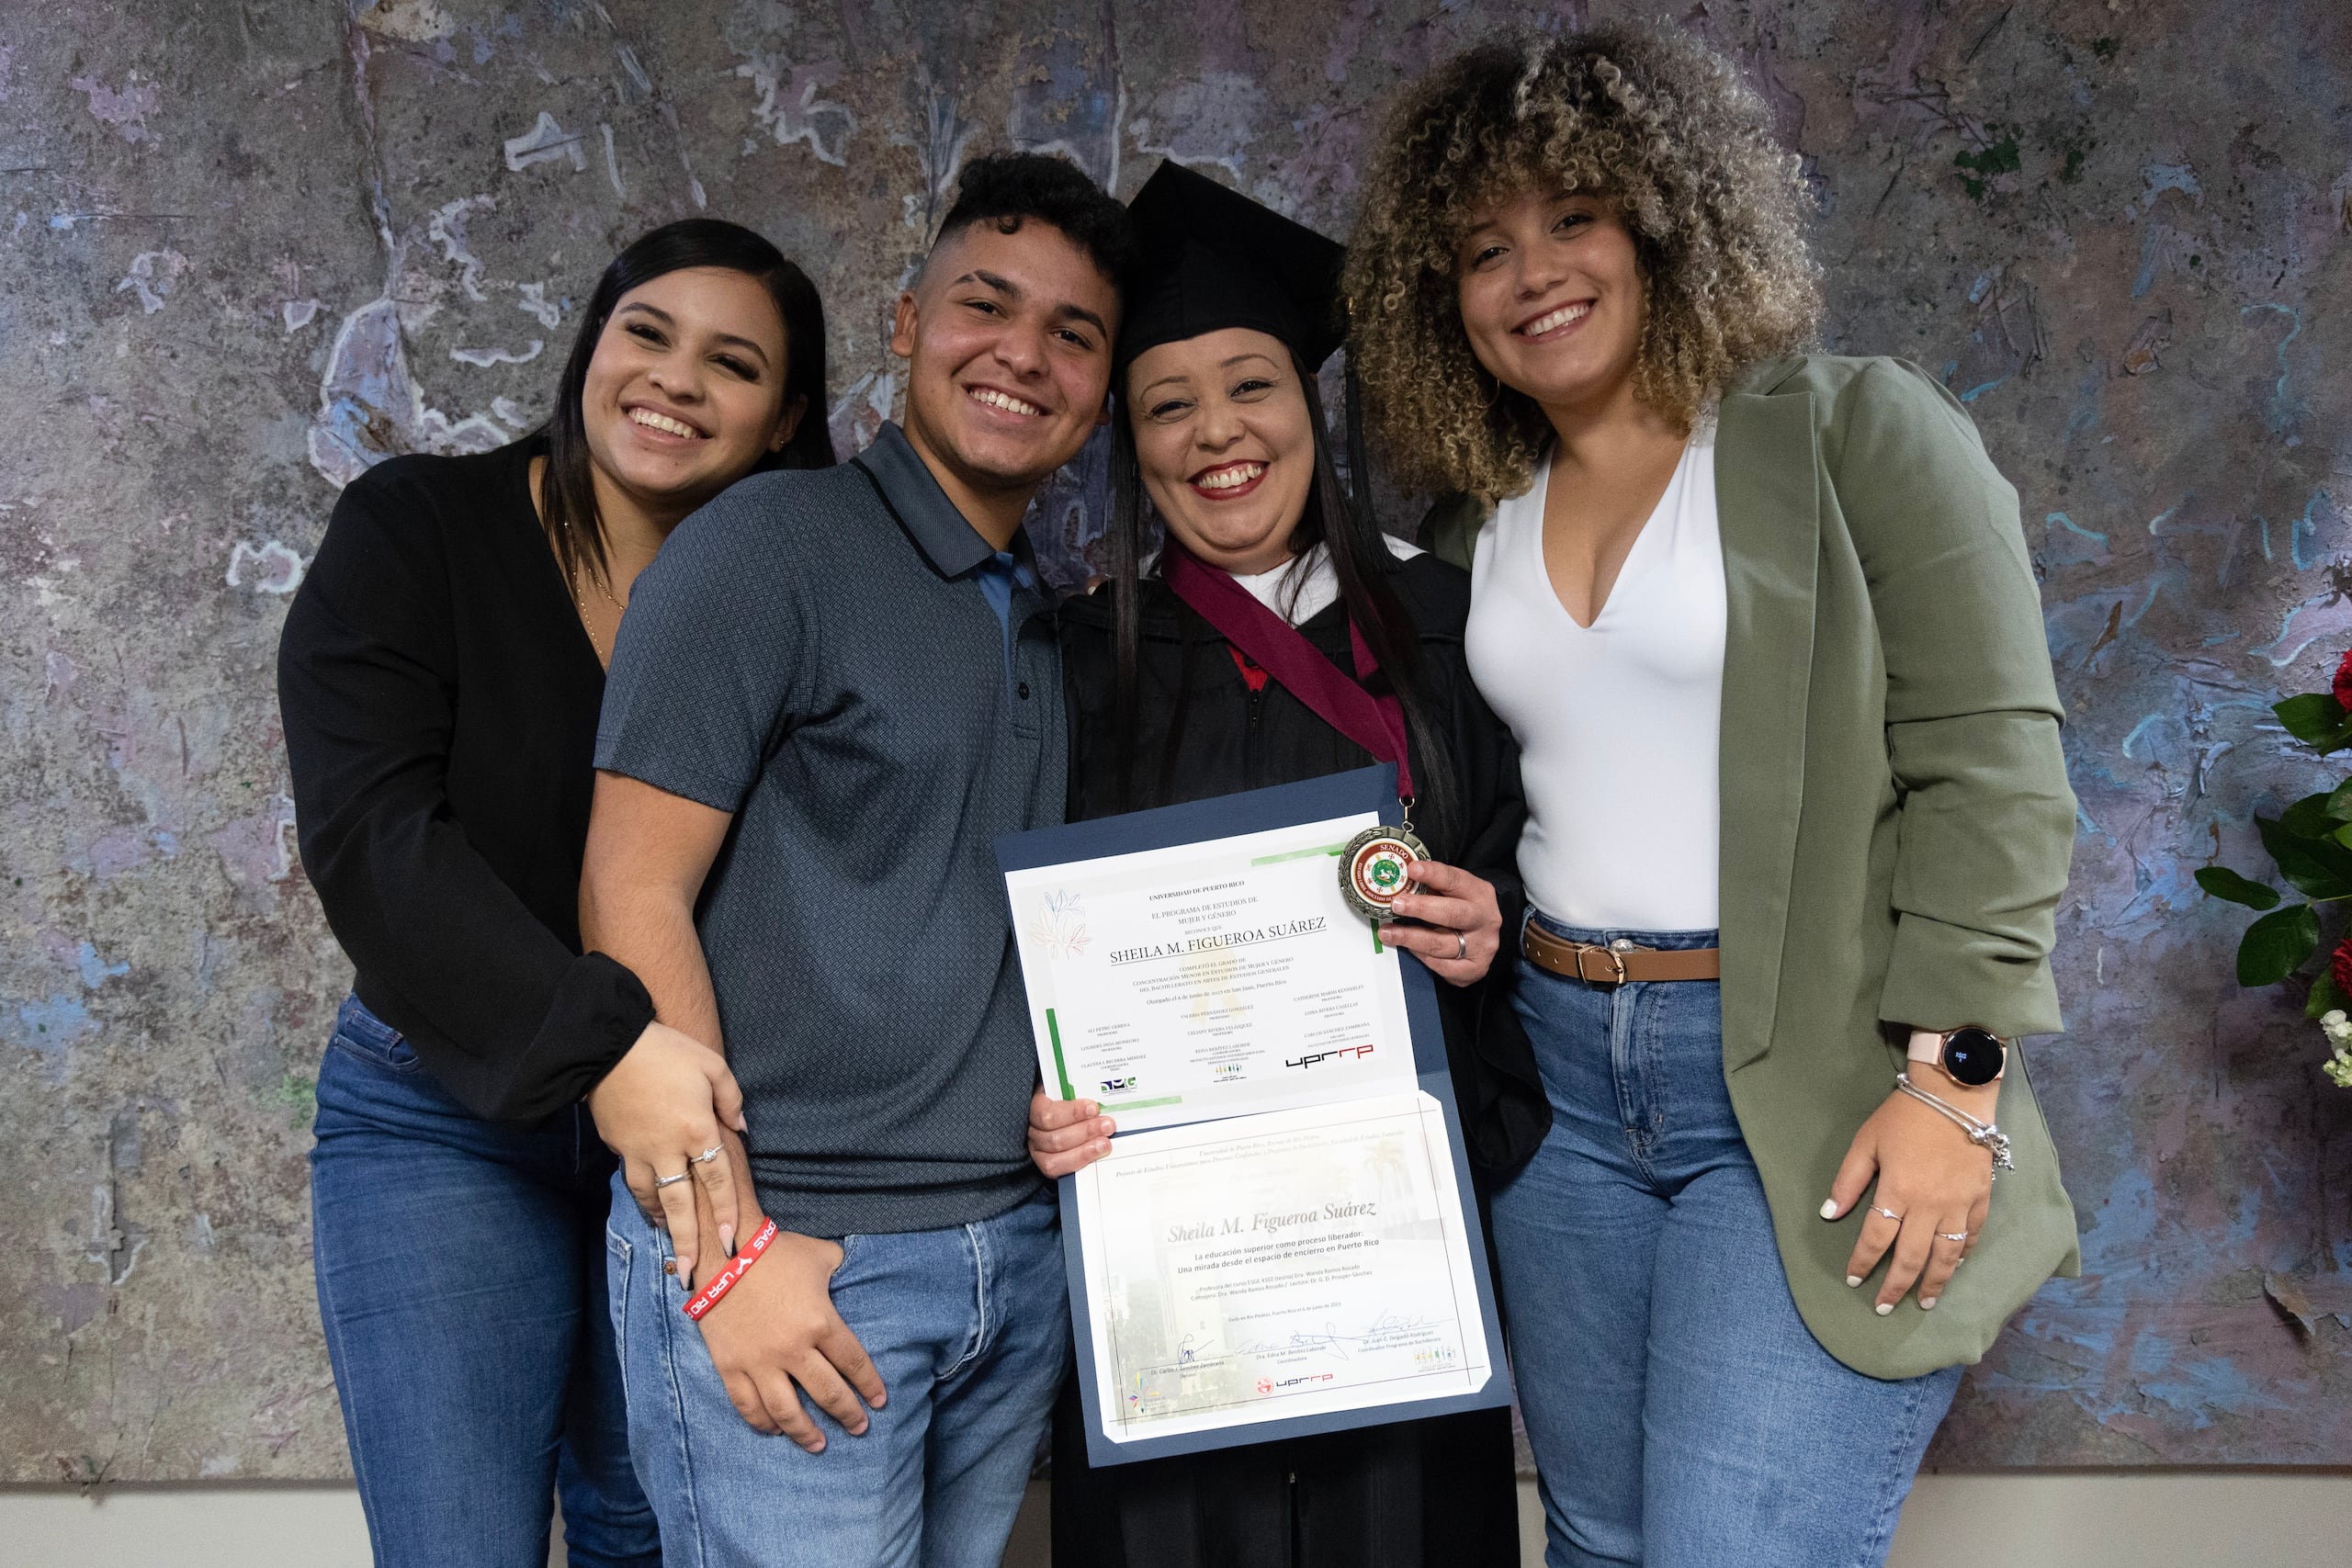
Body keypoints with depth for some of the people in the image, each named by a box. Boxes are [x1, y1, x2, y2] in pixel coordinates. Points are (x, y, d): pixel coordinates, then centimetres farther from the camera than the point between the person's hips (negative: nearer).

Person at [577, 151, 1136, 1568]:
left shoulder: (1052, 626, 14)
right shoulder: (772, 547, -8)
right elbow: (631, 893, -13)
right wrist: (728, 1247, -17)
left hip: (1022, 1260, 7)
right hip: (799, 1263, -6)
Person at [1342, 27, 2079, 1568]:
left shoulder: (1858, 430, -4)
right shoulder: (1482, 523, 12)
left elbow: (1989, 767, -10)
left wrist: (1951, 1073, -15)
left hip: (1819, 1088, -5)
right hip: (1564, 1071, 6)